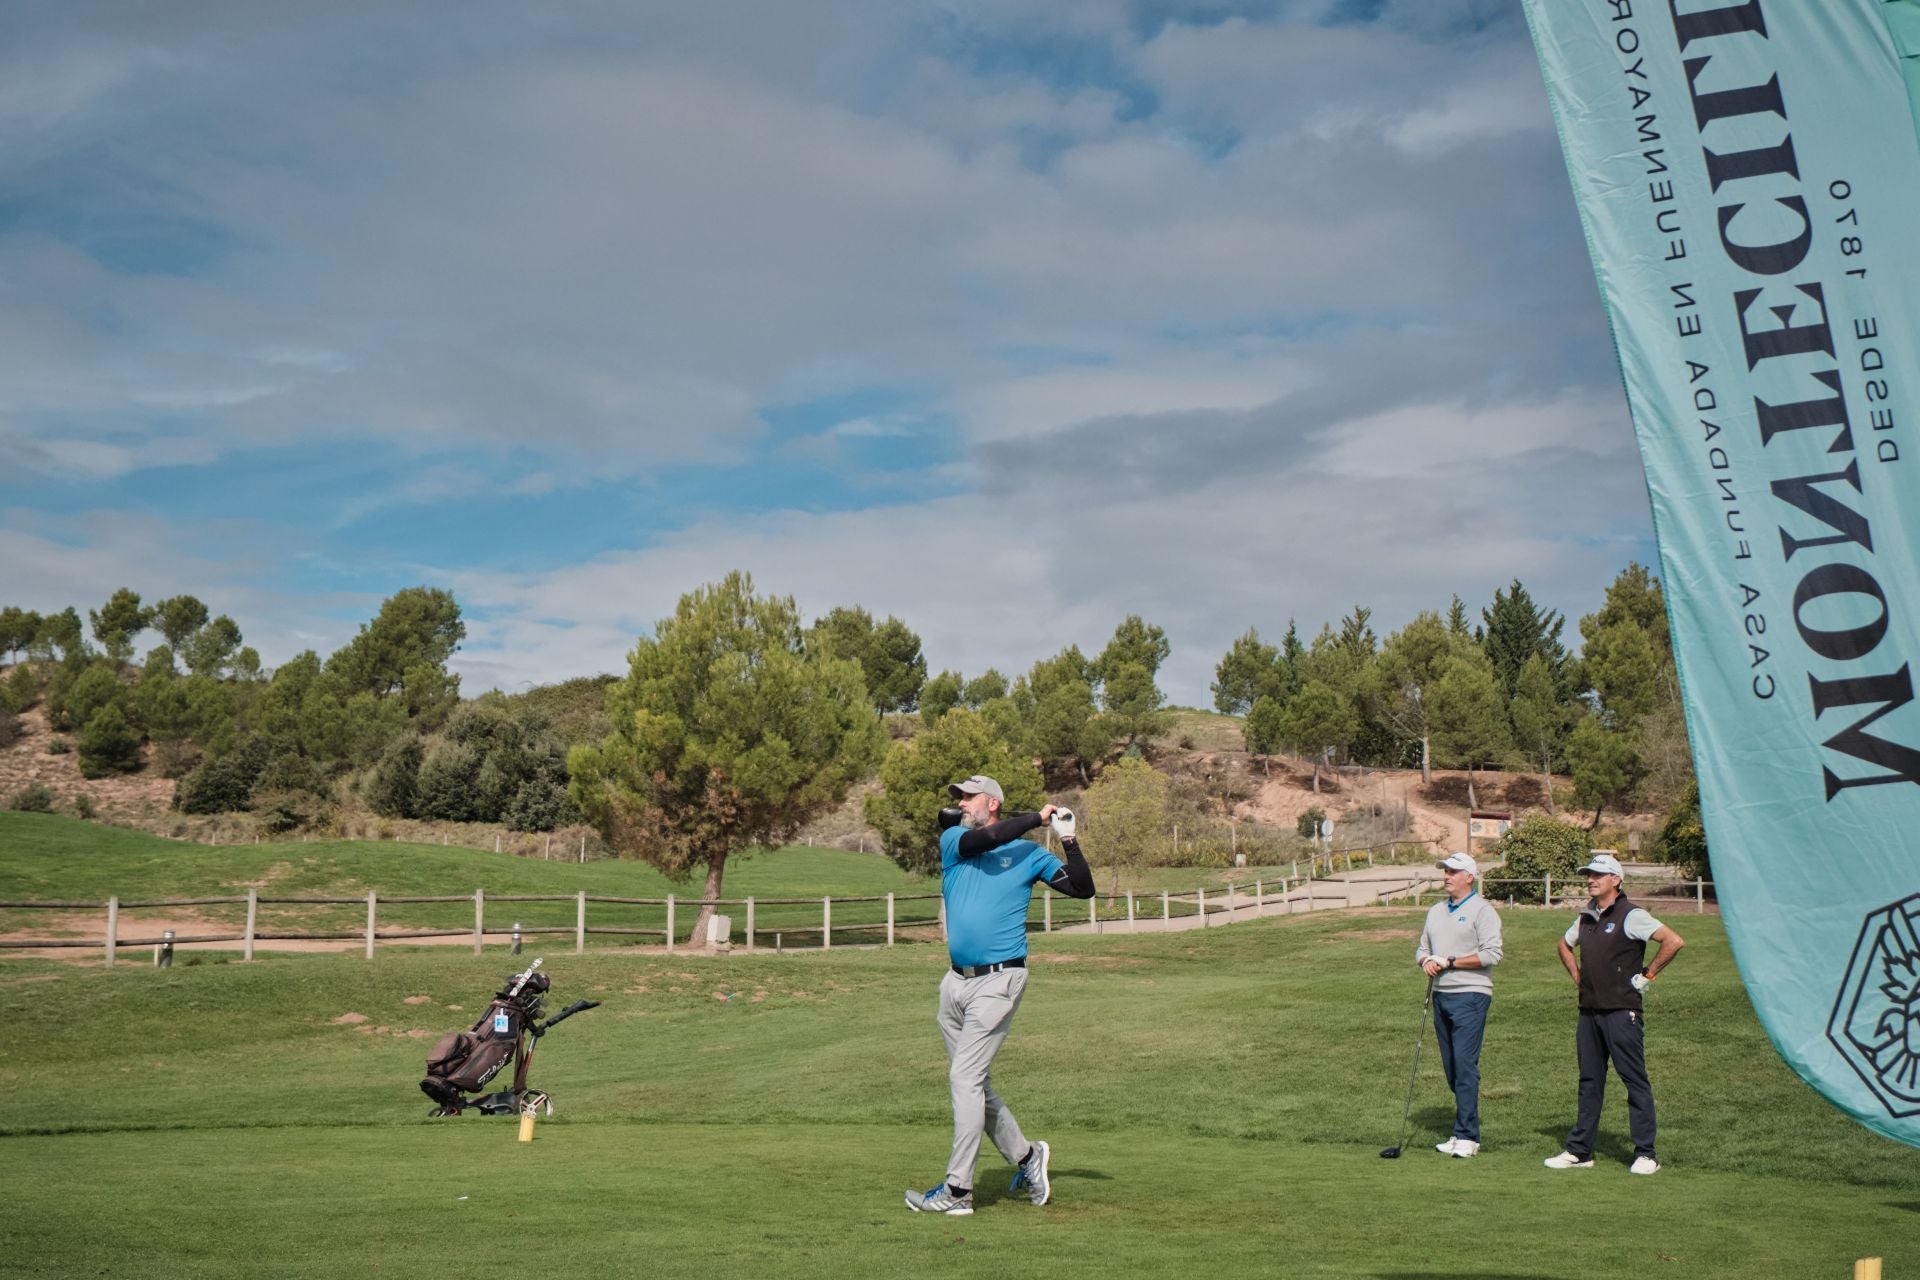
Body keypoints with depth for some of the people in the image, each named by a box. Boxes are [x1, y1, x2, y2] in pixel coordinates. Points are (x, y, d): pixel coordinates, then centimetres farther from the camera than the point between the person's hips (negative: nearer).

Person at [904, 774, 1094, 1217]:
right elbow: (983, 839, -12)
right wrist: (1038, 817, -7)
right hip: (956, 981, 5)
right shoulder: (952, 840, 10)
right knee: (972, 1082, 11)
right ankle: (1024, 1156, 28)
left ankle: (957, 1189, -5)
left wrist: (1069, 841, -10)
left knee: (965, 1078, -10)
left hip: (998, 981, -5)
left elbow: (1083, 888, 2)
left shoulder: (1028, 853, 4)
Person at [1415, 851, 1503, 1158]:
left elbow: (1492, 954, -13)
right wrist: (1426, 961, -1)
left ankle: (1467, 1136, -10)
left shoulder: (1482, 910, -5)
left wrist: (1450, 962, -14)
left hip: (1470, 995, -7)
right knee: (1451, 1068, 8)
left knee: (1465, 1066, -12)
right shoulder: (1436, 911, 18)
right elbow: (1422, 948, 22)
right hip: (1441, 994, 7)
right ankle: (1464, 1133, 15)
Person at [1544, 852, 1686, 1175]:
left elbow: (1674, 941, -18)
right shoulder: (1585, 917, 13)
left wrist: (1648, 975, -12)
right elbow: (1565, 945, 33)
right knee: (1589, 1081, 11)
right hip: (1589, 1010, 7)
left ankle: (1645, 1154, 2)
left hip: (1622, 1012, -7)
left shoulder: (1631, 916, -9)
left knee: (1635, 1080, -3)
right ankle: (1579, 1151, 15)